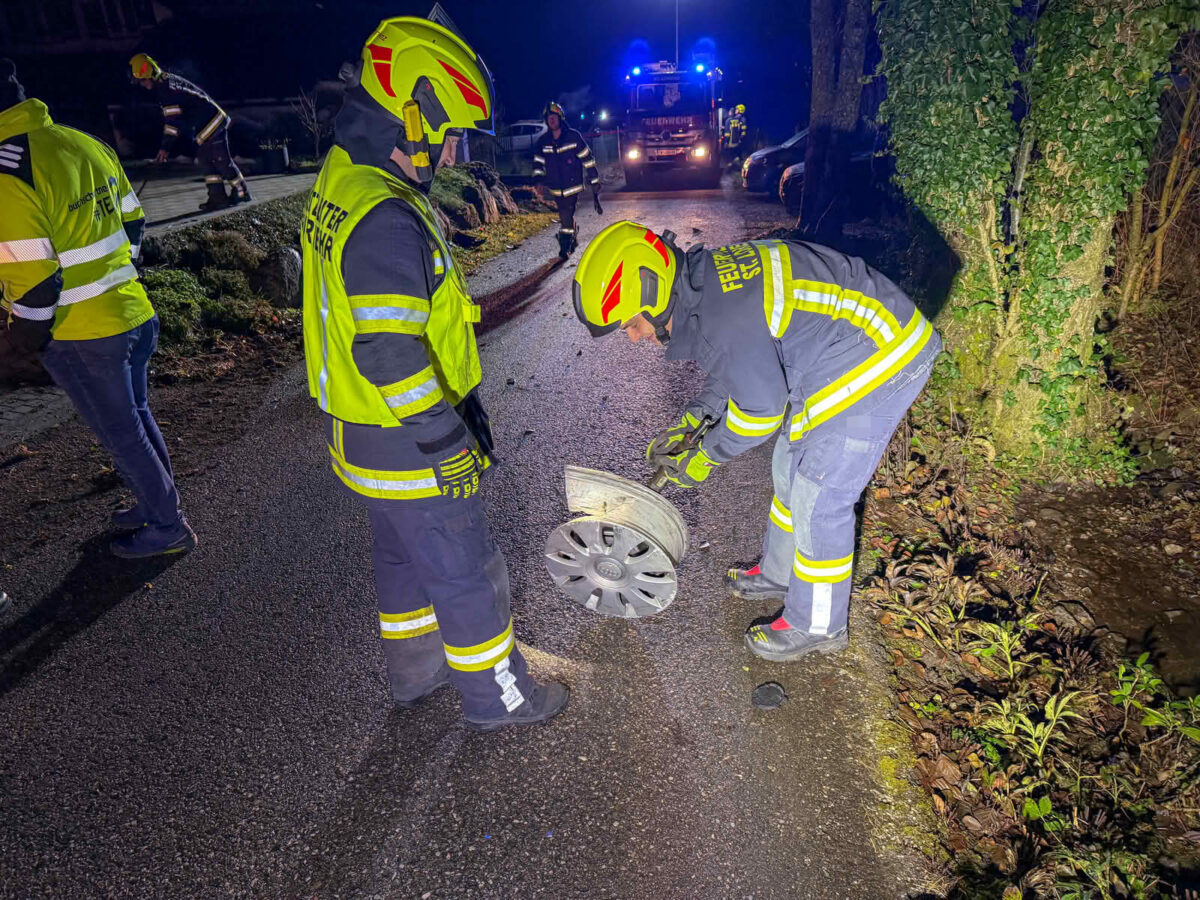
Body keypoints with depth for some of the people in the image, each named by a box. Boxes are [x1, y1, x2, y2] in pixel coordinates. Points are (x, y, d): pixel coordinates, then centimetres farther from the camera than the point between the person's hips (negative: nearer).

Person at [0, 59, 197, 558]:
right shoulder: (86, 143, 3)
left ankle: (167, 526, 21)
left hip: (80, 336, -7)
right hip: (133, 312, 8)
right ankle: (156, 504, 38)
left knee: (122, 434, 7)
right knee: (136, 415, 22)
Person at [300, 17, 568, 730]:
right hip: (408, 445, -10)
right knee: (465, 573, 8)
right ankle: (497, 695, 30)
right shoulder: (386, 221, -26)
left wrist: (460, 404, 20)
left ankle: (416, 670, 46)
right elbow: (389, 355, -30)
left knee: (403, 555, 25)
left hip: (365, 432, 10)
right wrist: (448, 442, -21)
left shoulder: (344, 183, 8)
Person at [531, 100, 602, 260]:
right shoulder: (544, 140, 2)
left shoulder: (573, 136, -8)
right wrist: (538, 178, -2)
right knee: (566, 215, 14)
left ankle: (565, 248, 2)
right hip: (556, 187, 4)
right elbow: (538, 161, 13)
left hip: (573, 185, -4)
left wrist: (594, 181, -4)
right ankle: (574, 240, 37)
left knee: (566, 216, -13)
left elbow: (587, 159, -4)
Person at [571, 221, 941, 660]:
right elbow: (743, 362, 14)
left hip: (875, 365, -10)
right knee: (791, 472, 19)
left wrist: (706, 455, -5)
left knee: (818, 500, -1)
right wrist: (691, 420, 9)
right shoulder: (704, 281, 1)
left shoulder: (721, 317, -30)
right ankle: (780, 574, 40)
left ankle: (815, 625, 19)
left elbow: (761, 407, -20)